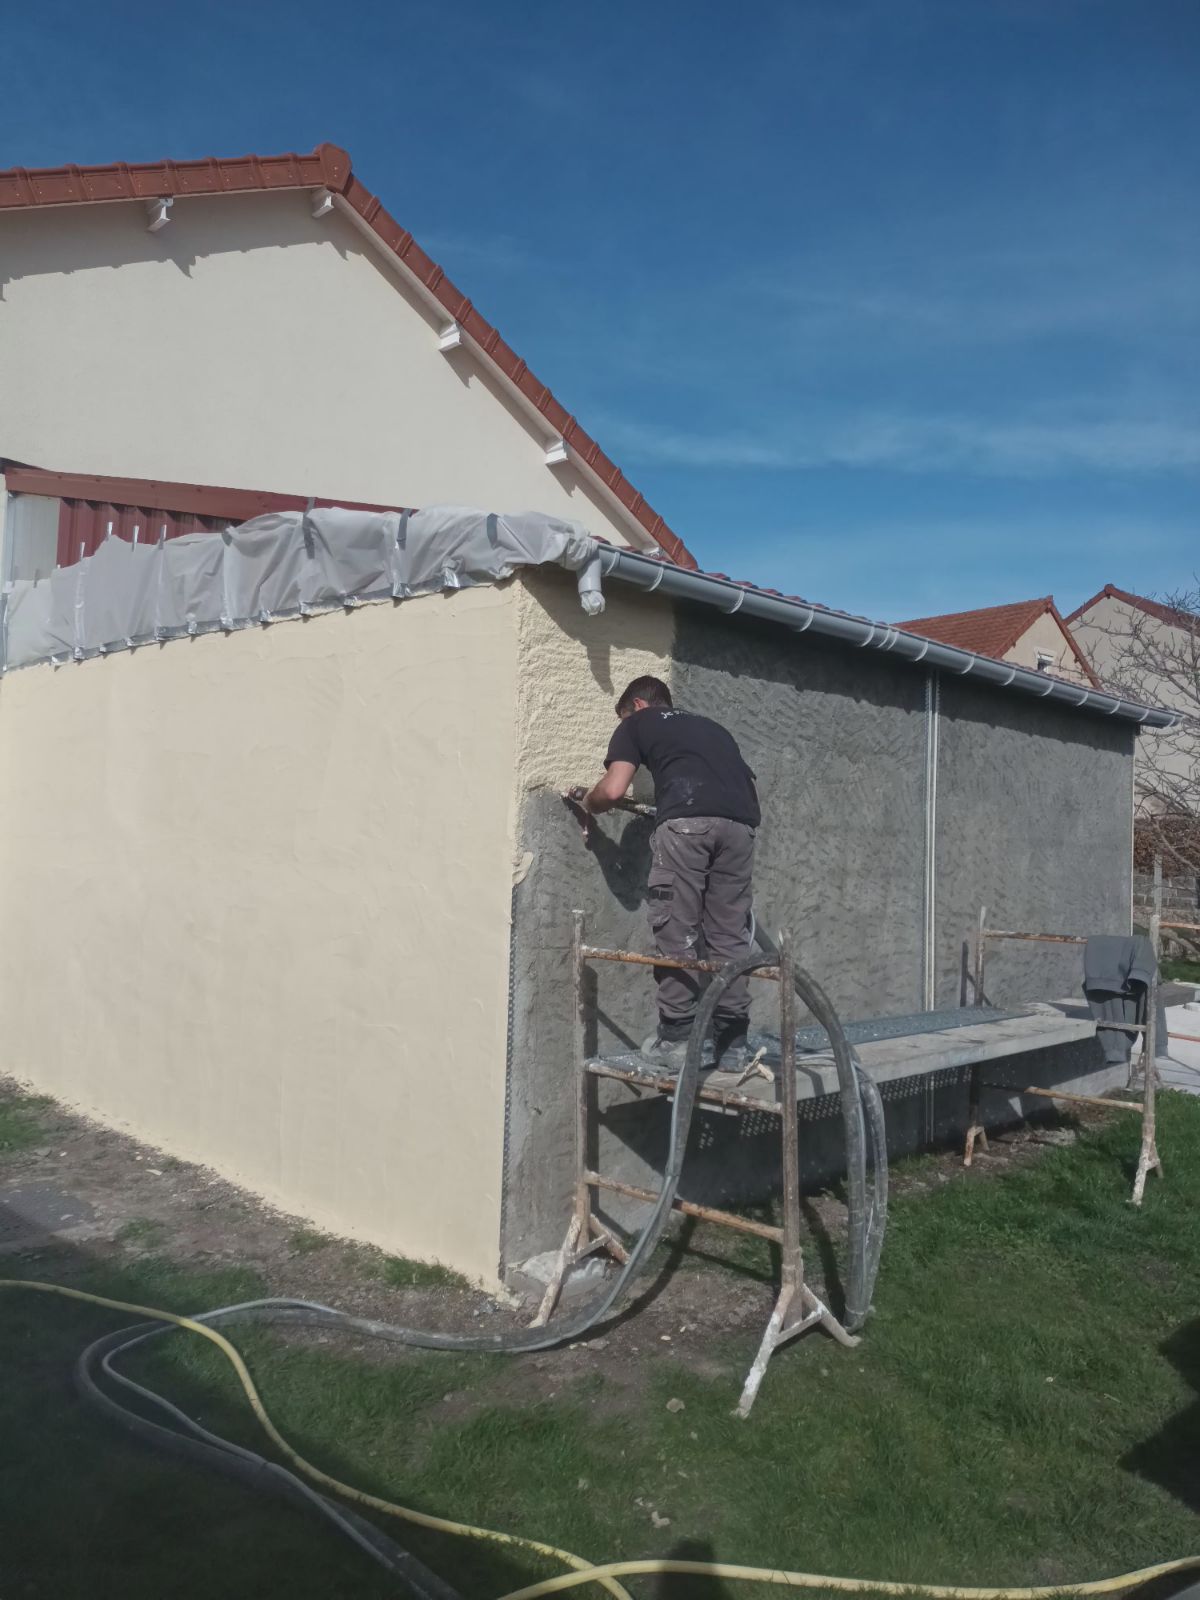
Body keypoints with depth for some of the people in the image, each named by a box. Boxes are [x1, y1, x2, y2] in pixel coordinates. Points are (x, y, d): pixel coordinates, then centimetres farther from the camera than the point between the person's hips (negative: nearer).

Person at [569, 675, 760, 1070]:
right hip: (739, 825, 5)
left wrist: (587, 805, 29)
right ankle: (731, 1044, 11)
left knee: (676, 931, 3)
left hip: (687, 821, -5)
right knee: (729, 935, 9)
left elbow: (613, 790, 9)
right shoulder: (713, 727, 37)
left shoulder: (637, 723, 22)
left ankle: (676, 1040, 6)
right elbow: (750, 789, 30)